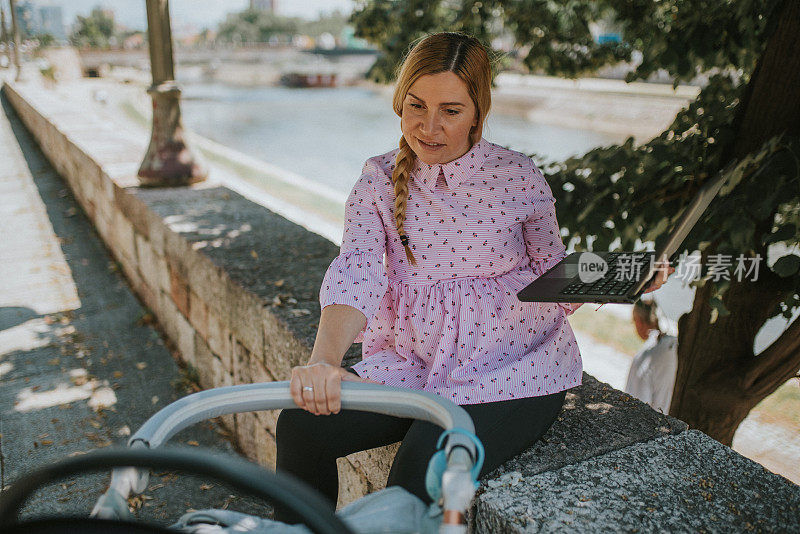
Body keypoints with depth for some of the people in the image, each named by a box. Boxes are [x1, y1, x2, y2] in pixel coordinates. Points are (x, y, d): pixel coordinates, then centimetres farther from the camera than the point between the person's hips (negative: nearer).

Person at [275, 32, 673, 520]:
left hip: (513, 367, -2)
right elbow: (356, 271, -15)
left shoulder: (518, 178, -2)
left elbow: (554, 279, 5)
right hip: (413, 362, 3)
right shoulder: (379, 182, 2)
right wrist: (325, 360, -32)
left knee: (425, 466, -26)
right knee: (301, 426, -14)